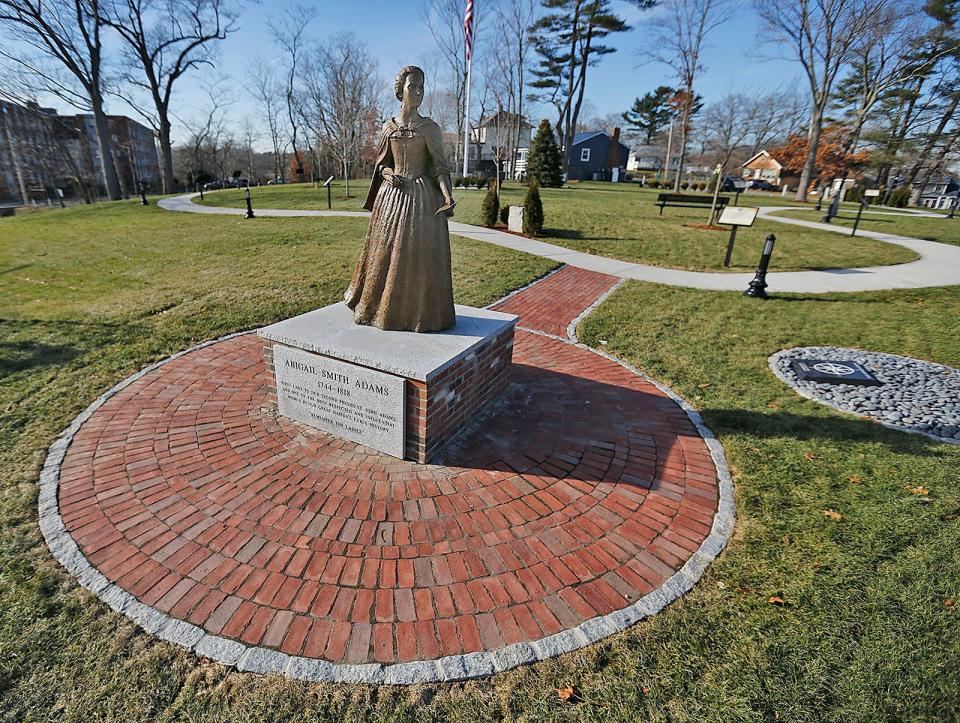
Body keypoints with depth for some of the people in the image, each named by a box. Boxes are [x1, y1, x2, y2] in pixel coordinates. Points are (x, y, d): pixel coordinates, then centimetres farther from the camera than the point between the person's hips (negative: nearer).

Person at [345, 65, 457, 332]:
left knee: (419, 255, -4)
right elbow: (381, 163, 16)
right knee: (386, 253, 5)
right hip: (392, 195, 3)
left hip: (422, 197, -3)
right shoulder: (389, 127, 10)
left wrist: (447, 194, -21)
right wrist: (388, 174, -7)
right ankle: (382, 308, 20)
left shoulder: (430, 128, 2)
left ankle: (419, 311, 9)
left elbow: (440, 167, -3)